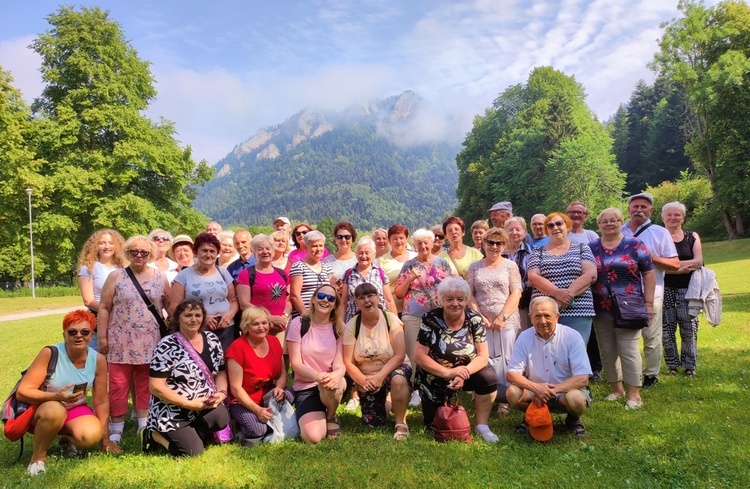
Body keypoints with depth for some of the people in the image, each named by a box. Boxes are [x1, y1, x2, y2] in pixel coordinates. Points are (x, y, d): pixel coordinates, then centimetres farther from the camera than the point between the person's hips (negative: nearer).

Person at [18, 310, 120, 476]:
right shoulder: (50, 353, -22)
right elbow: (22, 392, -22)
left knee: (92, 436, -28)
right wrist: (57, 396, -38)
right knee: (55, 410, -39)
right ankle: (37, 457, -10)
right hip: (44, 409, -3)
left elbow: (102, 401, -5)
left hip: (76, 410, 3)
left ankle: (67, 439, 10)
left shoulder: (98, 359, -12)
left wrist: (105, 439, -3)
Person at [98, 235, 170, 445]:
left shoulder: (160, 277, 6)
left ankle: (144, 426, 18)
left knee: (146, 385, 8)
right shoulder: (116, 277, 2)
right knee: (118, 385, 1)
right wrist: (102, 337, -3)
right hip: (121, 342, -1)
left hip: (150, 342, 1)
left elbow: (170, 305, 11)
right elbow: (104, 308, 1)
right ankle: (116, 430, 12)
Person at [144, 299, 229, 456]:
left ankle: (187, 435, 2)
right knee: (193, 451, -15)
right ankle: (158, 435, 12)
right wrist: (190, 404, -20)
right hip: (172, 412, -4)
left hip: (204, 407, 4)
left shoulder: (212, 340, 4)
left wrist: (221, 393, -9)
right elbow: (156, 387, -16)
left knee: (222, 417, -26)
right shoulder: (168, 346, -13)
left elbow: (221, 372, 12)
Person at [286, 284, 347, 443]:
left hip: (330, 383, 1)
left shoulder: (339, 328, 1)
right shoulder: (299, 324, -7)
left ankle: (331, 417, -2)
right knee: (313, 436, -23)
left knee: (333, 384, -38)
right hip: (305, 387, -1)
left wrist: (338, 373, -33)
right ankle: (311, 417, 16)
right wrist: (317, 375, -30)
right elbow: (295, 363, -10)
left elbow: (339, 362, -7)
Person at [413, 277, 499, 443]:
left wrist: (464, 374, -30)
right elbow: (419, 356, -18)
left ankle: (481, 425, -7)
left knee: (489, 378, -27)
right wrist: (448, 373, -28)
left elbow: (483, 356, -12)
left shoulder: (474, 320, -11)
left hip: (465, 373, 1)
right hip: (435, 377, -1)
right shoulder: (431, 319, -18)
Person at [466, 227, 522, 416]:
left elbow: (516, 294, -3)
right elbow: (469, 294, 5)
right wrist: (480, 317, -7)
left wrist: (502, 317, -12)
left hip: (506, 322, -1)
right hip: (481, 321, 1)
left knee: (505, 360, -1)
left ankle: (504, 400, 8)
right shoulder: (475, 267, 10)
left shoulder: (510, 266, 5)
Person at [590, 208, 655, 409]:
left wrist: (648, 303, -5)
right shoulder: (591, 248, 8)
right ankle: (616, 388, 23)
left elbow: (648, 274, 0)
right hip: (601, 310, 3)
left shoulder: (634, 245, 1)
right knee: (607, 351, 9)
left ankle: (634, 393, 6)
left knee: (628, 350, -4)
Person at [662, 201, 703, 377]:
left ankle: (689, 366, 14)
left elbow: (698, 262, -4)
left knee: (689, 329, 3)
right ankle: (672, 365, 13)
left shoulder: (692, 237, 8)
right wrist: (685, 266, -19)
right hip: (665, 289, -2)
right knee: (667, 329, 2)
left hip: (688, 288, 2)